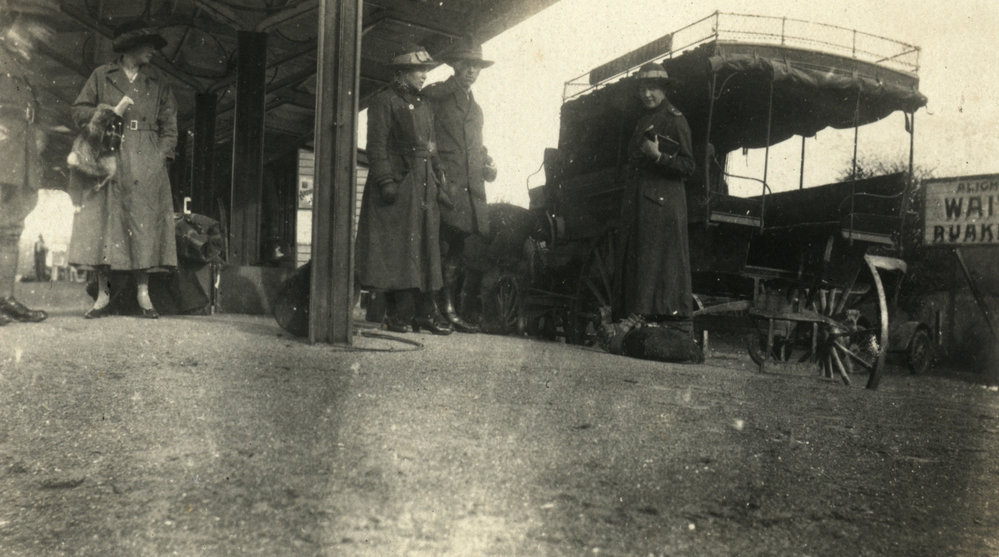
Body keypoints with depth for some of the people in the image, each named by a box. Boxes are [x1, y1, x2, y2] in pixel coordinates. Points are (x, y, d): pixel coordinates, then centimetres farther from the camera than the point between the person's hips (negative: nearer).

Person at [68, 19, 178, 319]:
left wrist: (161, 155, -2)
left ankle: (143, 295, -3)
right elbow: (79, 111, 10)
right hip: (107, 159, -1)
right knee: (102, 222, -5)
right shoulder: (101, 76, 13)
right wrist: (111, 111, -5)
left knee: (144, 224, -6)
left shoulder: (157, 82, 17)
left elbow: (169, 125, 11)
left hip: (146, 164, 1)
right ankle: (103, 295, -1)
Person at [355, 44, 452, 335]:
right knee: (396, 250, -5)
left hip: (424, 186, 8)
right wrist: (385, 181, -18)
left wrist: (437, 180, 14)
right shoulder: (385, 101, -2)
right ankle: (398, 315, 0)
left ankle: (424, 311, 12)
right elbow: (376, 145, -9)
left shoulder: (423, 104, 20)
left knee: (426, 248, 7)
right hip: (398, 183, -7)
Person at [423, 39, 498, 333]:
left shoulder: (476, 107, 27)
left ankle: (449, 308, 8)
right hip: (446, 184, -6)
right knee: (445, 248, -13)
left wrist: (488, 164, 14)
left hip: (472, 188, 6)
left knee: (456, 252, 4)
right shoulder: (435, 94, 6)